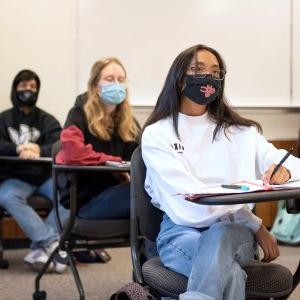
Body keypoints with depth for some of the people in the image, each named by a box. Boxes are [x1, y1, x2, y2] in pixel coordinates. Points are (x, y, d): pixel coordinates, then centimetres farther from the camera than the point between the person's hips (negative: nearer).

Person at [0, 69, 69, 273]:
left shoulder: (47, 120, 15)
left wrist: (39, 151, -27)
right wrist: (18, 149, -25)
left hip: (45, 176, 1)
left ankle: (40, 248, -32)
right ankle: (53, 242, -40)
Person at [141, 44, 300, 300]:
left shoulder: (240, 131, 17)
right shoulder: (157, 134, 5)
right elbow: (186, 197, -8)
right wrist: (255, 224, -14)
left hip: (235, 230, 2)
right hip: (182, 229, -2)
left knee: (218, 235, -37)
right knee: (227, 272, -37)